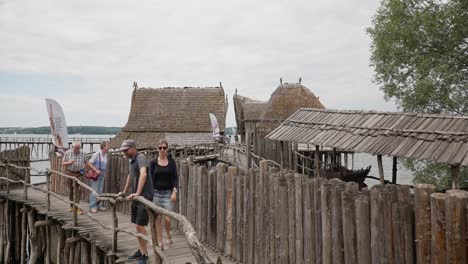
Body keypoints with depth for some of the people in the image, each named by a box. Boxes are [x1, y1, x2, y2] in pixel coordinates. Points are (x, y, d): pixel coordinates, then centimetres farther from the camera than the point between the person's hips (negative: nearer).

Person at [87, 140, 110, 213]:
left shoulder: (105, 155, 8)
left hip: (102, 174, 7)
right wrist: (96, 170, -21)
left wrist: (105, 173, 11)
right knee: (94, 191, -5)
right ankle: (92, 207, 1)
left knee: (100, 191, 11)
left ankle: (99, 206, 19)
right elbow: (89, 163, -14)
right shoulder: (97, 154, -14)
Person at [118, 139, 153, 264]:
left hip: (145, 196, -9)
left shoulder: (140, 158, -16)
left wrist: (137, 193, -39)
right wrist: (124, 192, 37)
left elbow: (143, 174, -33)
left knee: (140, 225, -9)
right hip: (136, 197, 9)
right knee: (137, 225, 14)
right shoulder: (131, 160, 13)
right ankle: (141, 250, 26)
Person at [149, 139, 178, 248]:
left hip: (168, 192, -1)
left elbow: (175, 177, 1)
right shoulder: (153, 162, 2)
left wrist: (174, 191, -10)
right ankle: (160, 242, 15)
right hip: (156, 192, 1)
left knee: (167, 218, -8)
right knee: (158, 219, 3)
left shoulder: (171, 161, 3)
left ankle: (169, 236, 20)